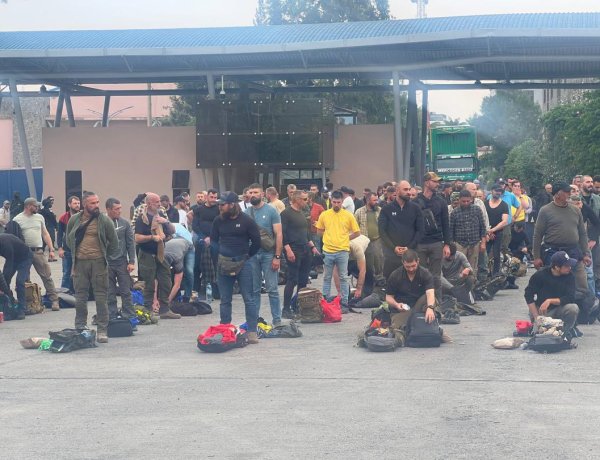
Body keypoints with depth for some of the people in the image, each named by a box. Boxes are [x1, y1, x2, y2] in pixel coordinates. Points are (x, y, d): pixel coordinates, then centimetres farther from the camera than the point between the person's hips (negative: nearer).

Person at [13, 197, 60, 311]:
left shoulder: (39, 217, 11)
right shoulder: (17, 219, 0)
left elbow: (45, 234, 15)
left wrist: (51, 249, 7)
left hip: (38, 251, 2)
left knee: (47, 276, -2)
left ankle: (54, 300, 0)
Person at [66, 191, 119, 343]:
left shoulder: (105, 220, -3)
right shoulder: (74, 220, 4)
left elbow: (114, 243, 4)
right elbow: (68, 239, 19)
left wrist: (104, 256, 5)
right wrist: (76, 253, 14)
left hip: (98, 262, -2)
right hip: (80, 263, 2)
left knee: (101, 297, -1)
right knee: (80, 297, 7)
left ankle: (102, 331, 5)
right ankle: (79, 329, 16)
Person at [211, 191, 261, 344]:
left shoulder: (247, 221, -6)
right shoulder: (218, 221, 5)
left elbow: (256, 241, -1)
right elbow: (213, 240, 16)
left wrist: (246, 256, 2)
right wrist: (219, 256, 7)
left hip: (243, 264, -4)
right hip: (224, 263, 4)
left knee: (249, 299, -2)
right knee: (225, 300, 9)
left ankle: (252, 331, 0)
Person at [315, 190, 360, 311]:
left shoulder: (348, 215, -2)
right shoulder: (324, 215, 3)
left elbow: (357, 232, 4)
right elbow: (319, 230, 14)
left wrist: (345, 238, 3)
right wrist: (329, 237, 6)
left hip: (342, 251, -2)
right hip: (327, 251, 2)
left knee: (343, 278, 3)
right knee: (327, 278, 10)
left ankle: (344, 304, 9)